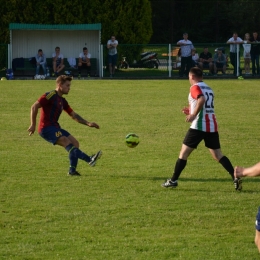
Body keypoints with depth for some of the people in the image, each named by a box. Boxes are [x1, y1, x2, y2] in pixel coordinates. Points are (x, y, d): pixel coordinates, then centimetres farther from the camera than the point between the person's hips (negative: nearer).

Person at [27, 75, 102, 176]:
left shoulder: (62, 101, 19)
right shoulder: (50, 95, -8)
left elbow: (74, 115, 24)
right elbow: (34, 107, -15)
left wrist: (88, 123, 14)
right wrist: (33, 125, -19)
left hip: (55, 128, 10)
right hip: (46, 128, -10)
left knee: (75, 143, -1)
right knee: (67, 142, -24)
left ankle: (72, 170, -3)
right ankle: (89, 159, -38)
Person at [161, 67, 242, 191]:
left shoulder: (195, 87, -5)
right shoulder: (209, 89, 19)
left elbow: (202, 100, -25)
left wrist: (193, 115, -20)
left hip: (199, 126, -7)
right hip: (212, 126, 7)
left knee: (184, 153, 4)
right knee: (218, 155, 6)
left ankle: (173, 180, 7)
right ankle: (235, 177, -10)